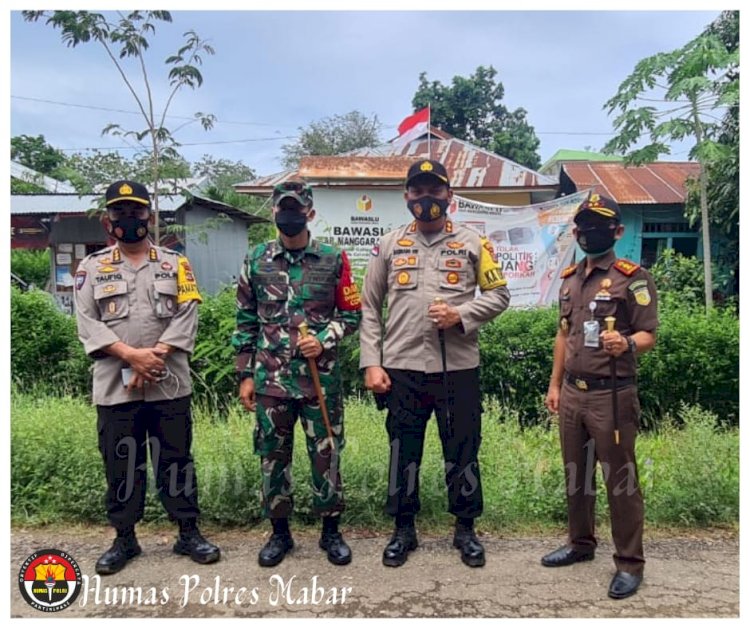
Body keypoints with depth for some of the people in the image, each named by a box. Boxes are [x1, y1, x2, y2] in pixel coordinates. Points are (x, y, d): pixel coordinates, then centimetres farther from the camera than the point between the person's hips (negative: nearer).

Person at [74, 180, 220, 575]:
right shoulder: (92, 267, 6)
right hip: (114, 387, 1)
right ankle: (124, 539, 27)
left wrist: (154, 356, -15)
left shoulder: (175, 264, 5)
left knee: (176, 461, 9)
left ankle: (189, 534, 22)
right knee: (120, 465, 11)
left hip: (169, 384, 0)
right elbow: (87, 323, -3)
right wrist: (131, 355, -16)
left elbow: (186, 317, -3)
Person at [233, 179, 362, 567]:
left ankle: (331, 531, 26)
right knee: (273, 457, 11)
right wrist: (245, 375, 4)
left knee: (326, 455, 7)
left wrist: (324, 341, -13)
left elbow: (351, 315, 5)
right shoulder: (256, 260, 4)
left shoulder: (333, 260, 0)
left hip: (321, 378, -1)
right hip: (270, 379, 2)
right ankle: (279, 532, 29)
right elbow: (246, 321, 7)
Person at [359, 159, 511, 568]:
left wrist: (461, 314, -13)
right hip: (402, 368, 1)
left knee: (462, 451, 10)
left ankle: (465, 529, 29)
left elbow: (499, 294, 6)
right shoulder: (389, 245, 7)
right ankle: (403, 530, 29)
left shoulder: (472, 243, 4)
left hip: (458, 367, 0)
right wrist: (371, 363, -2)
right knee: (403, 451, 11)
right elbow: (369, 308, 6)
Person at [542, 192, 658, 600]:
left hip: (611, 395, -6)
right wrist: (555, 384, 16)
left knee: (620, 479, 2)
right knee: (576, 474, 17)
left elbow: (649, 335, -10)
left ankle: (629, 563, 17)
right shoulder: (570, 278, 12)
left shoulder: (633, 278, -7)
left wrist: (627, 344, -32)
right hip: (572, 393, 7)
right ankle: (580, 543, 34)